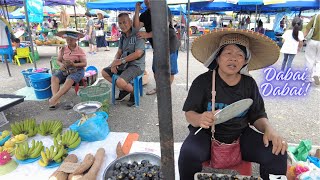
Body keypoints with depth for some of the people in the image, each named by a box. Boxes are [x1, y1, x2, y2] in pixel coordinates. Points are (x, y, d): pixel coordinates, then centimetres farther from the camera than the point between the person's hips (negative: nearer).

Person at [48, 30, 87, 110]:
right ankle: (56, 100, -36)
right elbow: (58, 60, 11)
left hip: (77, 70, -4)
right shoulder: (63, 49, 7)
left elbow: (84, 64, -6)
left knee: (69, 80, -35)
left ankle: (54, 98, -35)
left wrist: (74, 64, -22)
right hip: (65, 70, 4)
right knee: (54, 77, -25)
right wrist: (61, 64, -14)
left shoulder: (80, 50, -3)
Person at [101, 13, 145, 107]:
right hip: (124, 64, 9)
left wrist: (121, 60, -18)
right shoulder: (122, 37, 11)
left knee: (120, 81, -30)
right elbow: (119, 52, 12)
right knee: (104, 72, 8)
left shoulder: (137, 34, -14)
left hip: (136, 65, -9)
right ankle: (123, 90, 14)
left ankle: (133, 92, 2)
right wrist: (115, 62, -10)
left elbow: (138, 53, -23)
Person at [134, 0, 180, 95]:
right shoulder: (144, 15, 7)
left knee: (170, 70, 0)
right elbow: (136, 27, -8)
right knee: (155, 69, 11)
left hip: (170, 44, -6)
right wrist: (137, 11, -14)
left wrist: (148, 35, -30)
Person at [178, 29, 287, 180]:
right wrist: (199, 119, -33)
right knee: (188, 155, -32)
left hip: (240, 136, 4)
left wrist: (269, 129, -16)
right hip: (206, 134, -3)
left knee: (278, 154, -16)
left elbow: (257, 115, 6)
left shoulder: (249, 83, 0)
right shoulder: (202, 81, -11)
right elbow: (189, 113, -9)